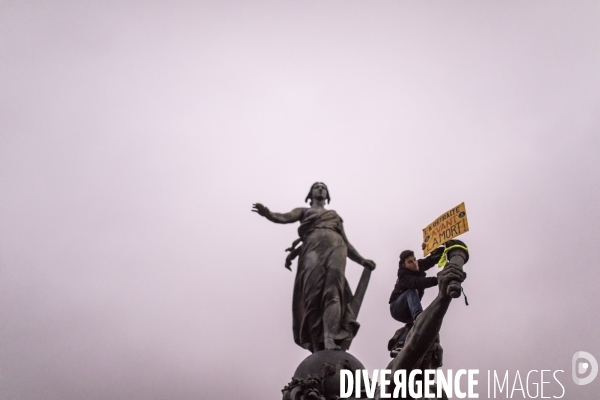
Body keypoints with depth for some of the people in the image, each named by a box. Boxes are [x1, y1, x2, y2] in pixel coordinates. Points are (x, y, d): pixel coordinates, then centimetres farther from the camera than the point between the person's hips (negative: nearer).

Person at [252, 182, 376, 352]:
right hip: (313, 248, -1)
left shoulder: (335, 215, 38)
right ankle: (318, 348, -26)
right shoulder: (303, 211, 31)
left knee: (333, 291, -26)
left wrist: (362, 261, 19)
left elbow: (346, 242, 33)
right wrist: (268, 214, -13)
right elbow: (285, 217, 9)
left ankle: (330, 339, -46)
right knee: (313, 297, -20)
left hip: (335, 246, 1)